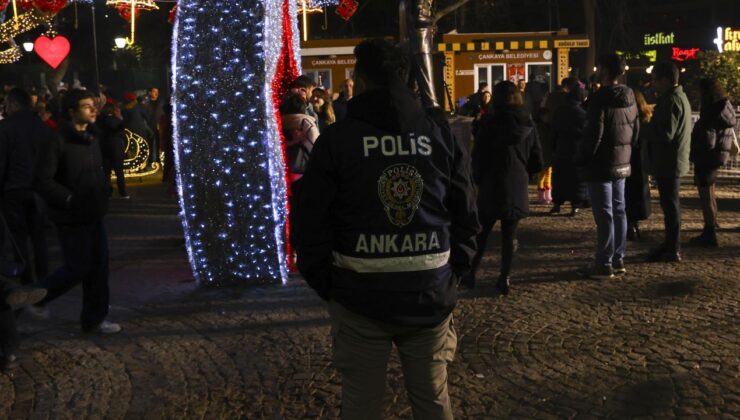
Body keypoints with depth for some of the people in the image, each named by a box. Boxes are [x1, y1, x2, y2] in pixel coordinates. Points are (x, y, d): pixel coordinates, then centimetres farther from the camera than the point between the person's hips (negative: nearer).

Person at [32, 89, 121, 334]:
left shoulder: (92, 138, 9)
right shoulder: (59, 141, -16)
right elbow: (44, 181, -19)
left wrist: (104, 189, 5)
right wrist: (70, 199, -19)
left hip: (94, 214, 7)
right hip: (72, 217, -7)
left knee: (99, 265, 8)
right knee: (79, 268, -2)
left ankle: (94, 319, 20)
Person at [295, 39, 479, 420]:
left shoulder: (337, 139, -6)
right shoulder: (441, 134, 2)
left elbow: (312, 222, -6)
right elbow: (465, 215, 4)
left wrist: (325, 285, 5)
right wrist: (453, 273, 13)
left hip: (360, 295, -2)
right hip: (431, 294, 3)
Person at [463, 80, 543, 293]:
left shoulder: (490, 123, -9)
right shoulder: (528, 125, 2)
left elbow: (478, 156, -7)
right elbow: (537, 161, 5)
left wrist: (478, 179, 7)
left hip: (491, 187, -2)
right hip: (518, 189, 2)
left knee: (482, 232, 9)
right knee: (509, 235, 8)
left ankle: (470, 274, 12)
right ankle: (504, 278, 9)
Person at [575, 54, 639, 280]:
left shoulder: (600, 99, -18)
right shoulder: (629, 98, 8)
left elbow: (593, 135, -20)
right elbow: (636, 131, 13)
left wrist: (580, 159, -9)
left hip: (600, 166, -8)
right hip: (622, 165, 8)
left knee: (604, 214, -5)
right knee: (618, 211, 13)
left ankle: (604, 264, 0)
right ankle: (618, 259, 22)